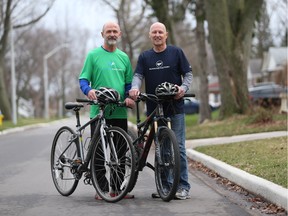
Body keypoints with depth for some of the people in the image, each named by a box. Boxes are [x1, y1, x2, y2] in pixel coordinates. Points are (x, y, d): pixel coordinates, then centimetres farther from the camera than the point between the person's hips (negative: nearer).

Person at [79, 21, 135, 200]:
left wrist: (129, 97, -2)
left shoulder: (123, 57, 14)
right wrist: (88, 90, -21)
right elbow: (83, 79, 0)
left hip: (120, 112, 4)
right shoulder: (93, 55, 2)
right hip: (99, 111, -3)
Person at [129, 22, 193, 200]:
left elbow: (188, 73, 5)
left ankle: (183, 187, -1)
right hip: (154, 108, 3)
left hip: (175, 107, -3)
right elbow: (138, 75, -1)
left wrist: (183, 87, -15)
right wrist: (135, 88, -22)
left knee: (178, 147, -5)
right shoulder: (145, 57, 11)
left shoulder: (176, 52, 4)